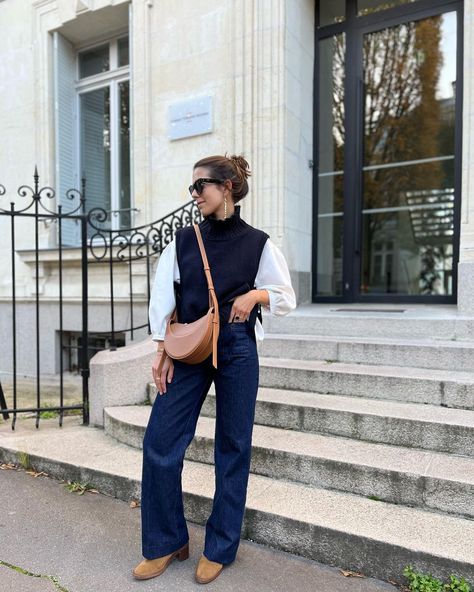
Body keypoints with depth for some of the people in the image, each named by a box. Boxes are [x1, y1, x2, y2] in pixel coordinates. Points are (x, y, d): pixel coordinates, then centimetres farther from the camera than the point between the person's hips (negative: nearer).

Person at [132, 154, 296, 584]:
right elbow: (162, 299, 4)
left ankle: (220, 548, 27)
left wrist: (255, 294, -13)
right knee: (160, 441, 1)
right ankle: (167, 542, 23)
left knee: (233, 448, 7)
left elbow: (286, 298, 7)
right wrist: (162, 353, -3)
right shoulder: (183, 240, 7)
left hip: (236, 350, -2)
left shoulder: (257, 243, 1)